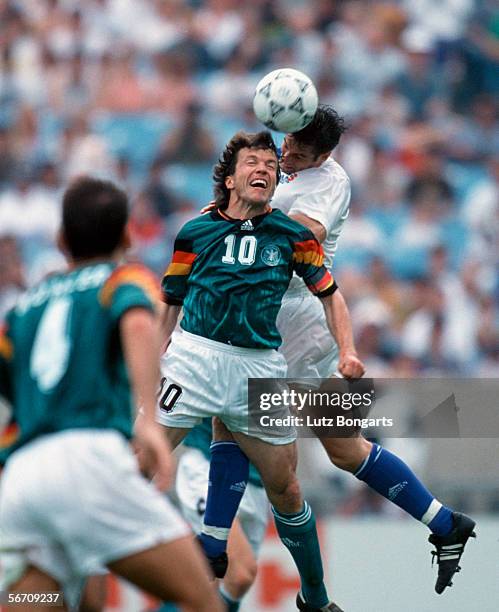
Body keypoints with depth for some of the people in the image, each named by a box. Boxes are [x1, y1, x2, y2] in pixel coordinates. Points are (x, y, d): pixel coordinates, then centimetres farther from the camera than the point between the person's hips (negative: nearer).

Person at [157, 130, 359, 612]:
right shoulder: (196, 233, 4)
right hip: (196, 354, -1)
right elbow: (170, 306, 11)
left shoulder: (292, 236, 7)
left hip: (260, 366, 2)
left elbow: (328, 294, 14)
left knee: (285, 488, 9)